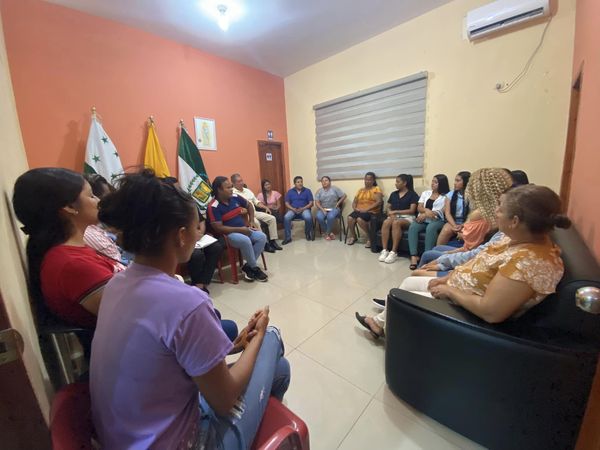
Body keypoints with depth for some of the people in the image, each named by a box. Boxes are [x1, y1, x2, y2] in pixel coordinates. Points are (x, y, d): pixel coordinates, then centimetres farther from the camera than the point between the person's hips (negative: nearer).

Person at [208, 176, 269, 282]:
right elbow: (218, 228, -21)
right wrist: (240, 229, -21)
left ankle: (247, 267, -7)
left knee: (262, 237, -16)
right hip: (228, 234, -6)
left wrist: (251, 221, 9)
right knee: (245, 241, -35)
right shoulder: (213, 207, -15)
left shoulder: (235, 197, 3)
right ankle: (255, 268, -11)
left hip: (244, 229, 7)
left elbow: (249, 206, 21)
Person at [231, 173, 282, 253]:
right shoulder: (232, 193, -6)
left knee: (272, 218, -5)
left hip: (255, 212, 8)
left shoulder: (247, 190, 18)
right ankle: (264, 243, -21)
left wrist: (265, 207, 9)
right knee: (256, 222, -35)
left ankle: (273, 241, -5)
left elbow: (256, 201, 21)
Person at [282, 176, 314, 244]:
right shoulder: (290, 192, 10)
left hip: (304, 209, -1)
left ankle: (308, 233, -4)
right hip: (293, 210, 1)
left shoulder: (307, 191, 7)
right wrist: (293, 209, -15)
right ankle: (288, 238, -21)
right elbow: (287, 203, 5)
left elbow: (311, 203, 1)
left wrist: (303, 208, -15)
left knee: (308, 217, -34)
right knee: (286, 217, -30)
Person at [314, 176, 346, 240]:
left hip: (333, 209, -2)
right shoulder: (319, 191, 9)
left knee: (330, 216, -35)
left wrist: (338, 203, -6)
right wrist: (322, 209, -15)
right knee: (319, 217, -31)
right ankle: (329, 233, -10)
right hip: (322, 209, 2)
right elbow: (317, 202, 0)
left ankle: (327, 233, -13)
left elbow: (344, 196, 3)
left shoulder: (335, 188, 5)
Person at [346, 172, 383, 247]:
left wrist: (367, 209, -19)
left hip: (371, 211, -5)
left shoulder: (376, 189, 4)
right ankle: (353, 236, -2)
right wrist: (354, 208, -5)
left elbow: (379, 202, -11)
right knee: (350, 218, -26)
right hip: (359, 211, 5)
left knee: (359, 219, -34)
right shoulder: (360, 190, 21)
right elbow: (354, 202, 18)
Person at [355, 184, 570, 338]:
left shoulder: (528, 261, -34)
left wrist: (450, 290, -22)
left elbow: (490, 311, -36)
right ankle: (380, 322, 35)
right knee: (409, 281, 16)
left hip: (463, 308, -9)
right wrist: (448, 278, 1)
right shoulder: (521, 238, -4)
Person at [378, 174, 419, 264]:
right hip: (394, 216, 4)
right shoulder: (393, 194, 20)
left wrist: (396, 211, -11)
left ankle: (394, 252, -39)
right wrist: (391, 214, -8)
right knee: (386, 222, -33)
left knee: (396, 223, -39)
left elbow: (412, 210, -6)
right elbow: (388, 207, 15)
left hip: (407, 217, -4)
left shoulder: (413, 194, 4)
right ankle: (384, 251, -36)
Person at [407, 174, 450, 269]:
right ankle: (414, 256, -34)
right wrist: (426, 210, -13)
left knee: (430, 228, -38)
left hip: (437, 220, -3)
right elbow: (419, 208, 9)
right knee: (412, 227, -28)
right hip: (423, 219, 4)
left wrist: (425, 215, -15)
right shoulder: (425, 193, 21)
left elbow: (441, 213, -6)